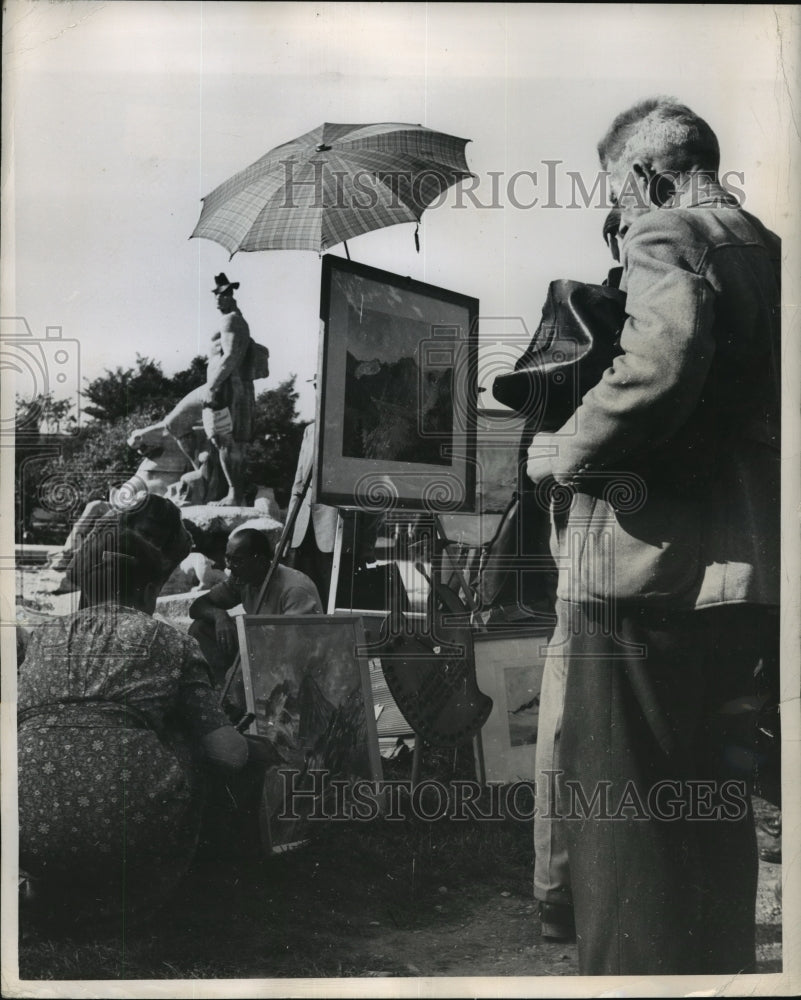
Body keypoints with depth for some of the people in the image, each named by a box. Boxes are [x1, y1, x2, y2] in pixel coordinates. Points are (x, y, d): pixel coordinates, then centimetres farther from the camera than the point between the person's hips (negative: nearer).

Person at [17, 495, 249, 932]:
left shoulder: (43, 638, 19)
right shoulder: (169, 641, 11)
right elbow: (230, 753, 7)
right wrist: (249, 742, 31)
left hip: (29, 834, 3)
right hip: (131, 826, -3)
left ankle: (51, 891, 29)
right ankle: (137, 891, 29)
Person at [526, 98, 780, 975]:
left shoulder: (666, 233, -7)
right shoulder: (764, 247, 19)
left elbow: (658, 368, -27)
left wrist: (564, 455, -13)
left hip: (650, 570, -9)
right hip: (740, 574, 10)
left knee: (615, 805, 0)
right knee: (704, 800, 20)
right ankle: (719, 967, 33)